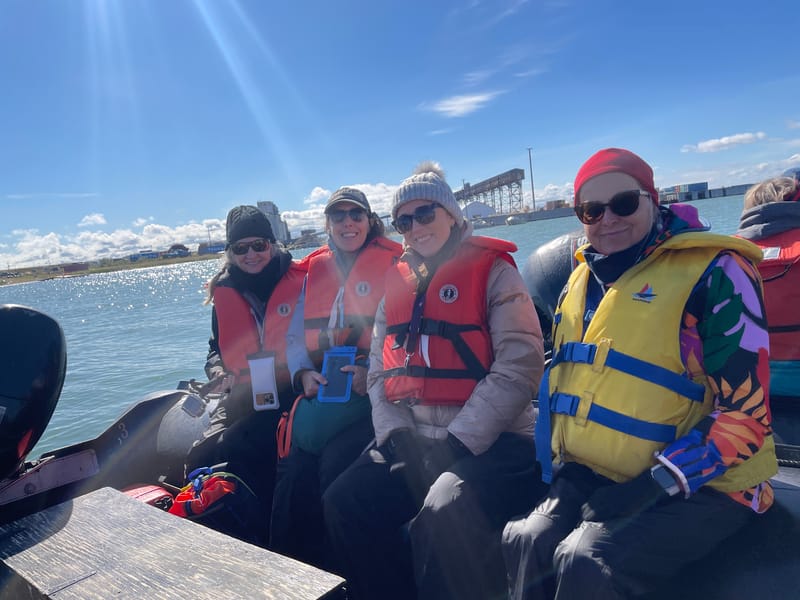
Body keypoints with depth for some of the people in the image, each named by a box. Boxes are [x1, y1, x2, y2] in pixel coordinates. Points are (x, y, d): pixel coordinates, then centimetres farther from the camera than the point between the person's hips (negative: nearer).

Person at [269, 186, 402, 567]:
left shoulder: (394, 264, 2)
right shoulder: (315, 269, 16)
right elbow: (295, 335, 13)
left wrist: (373, 372, -20)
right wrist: (304, 373, -6)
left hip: (372, 392, -4)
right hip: (321, 391, 4)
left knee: (335, 463, -21)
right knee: (295, 470, -12)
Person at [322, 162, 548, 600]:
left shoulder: (492, 270, -3)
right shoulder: (397, 283, 14)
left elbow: (517, 368, -12)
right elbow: (380, 372, 12)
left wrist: (455, 445, -16)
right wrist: (397, 436, -4)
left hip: (489, 441, -5)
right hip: (413, 441, 6)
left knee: (441, 517, -29)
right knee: (343, 503, -9)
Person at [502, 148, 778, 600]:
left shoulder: (714, 271, -10)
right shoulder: (584, 279, 11)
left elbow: (745, 410, -13)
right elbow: (563, 377, 19)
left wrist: (658, 482, -19)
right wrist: (560, 461, 7)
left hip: (701, 484, -5)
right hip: (591, 477, 5)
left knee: (587, 563, -27)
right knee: (525, 542, -19)